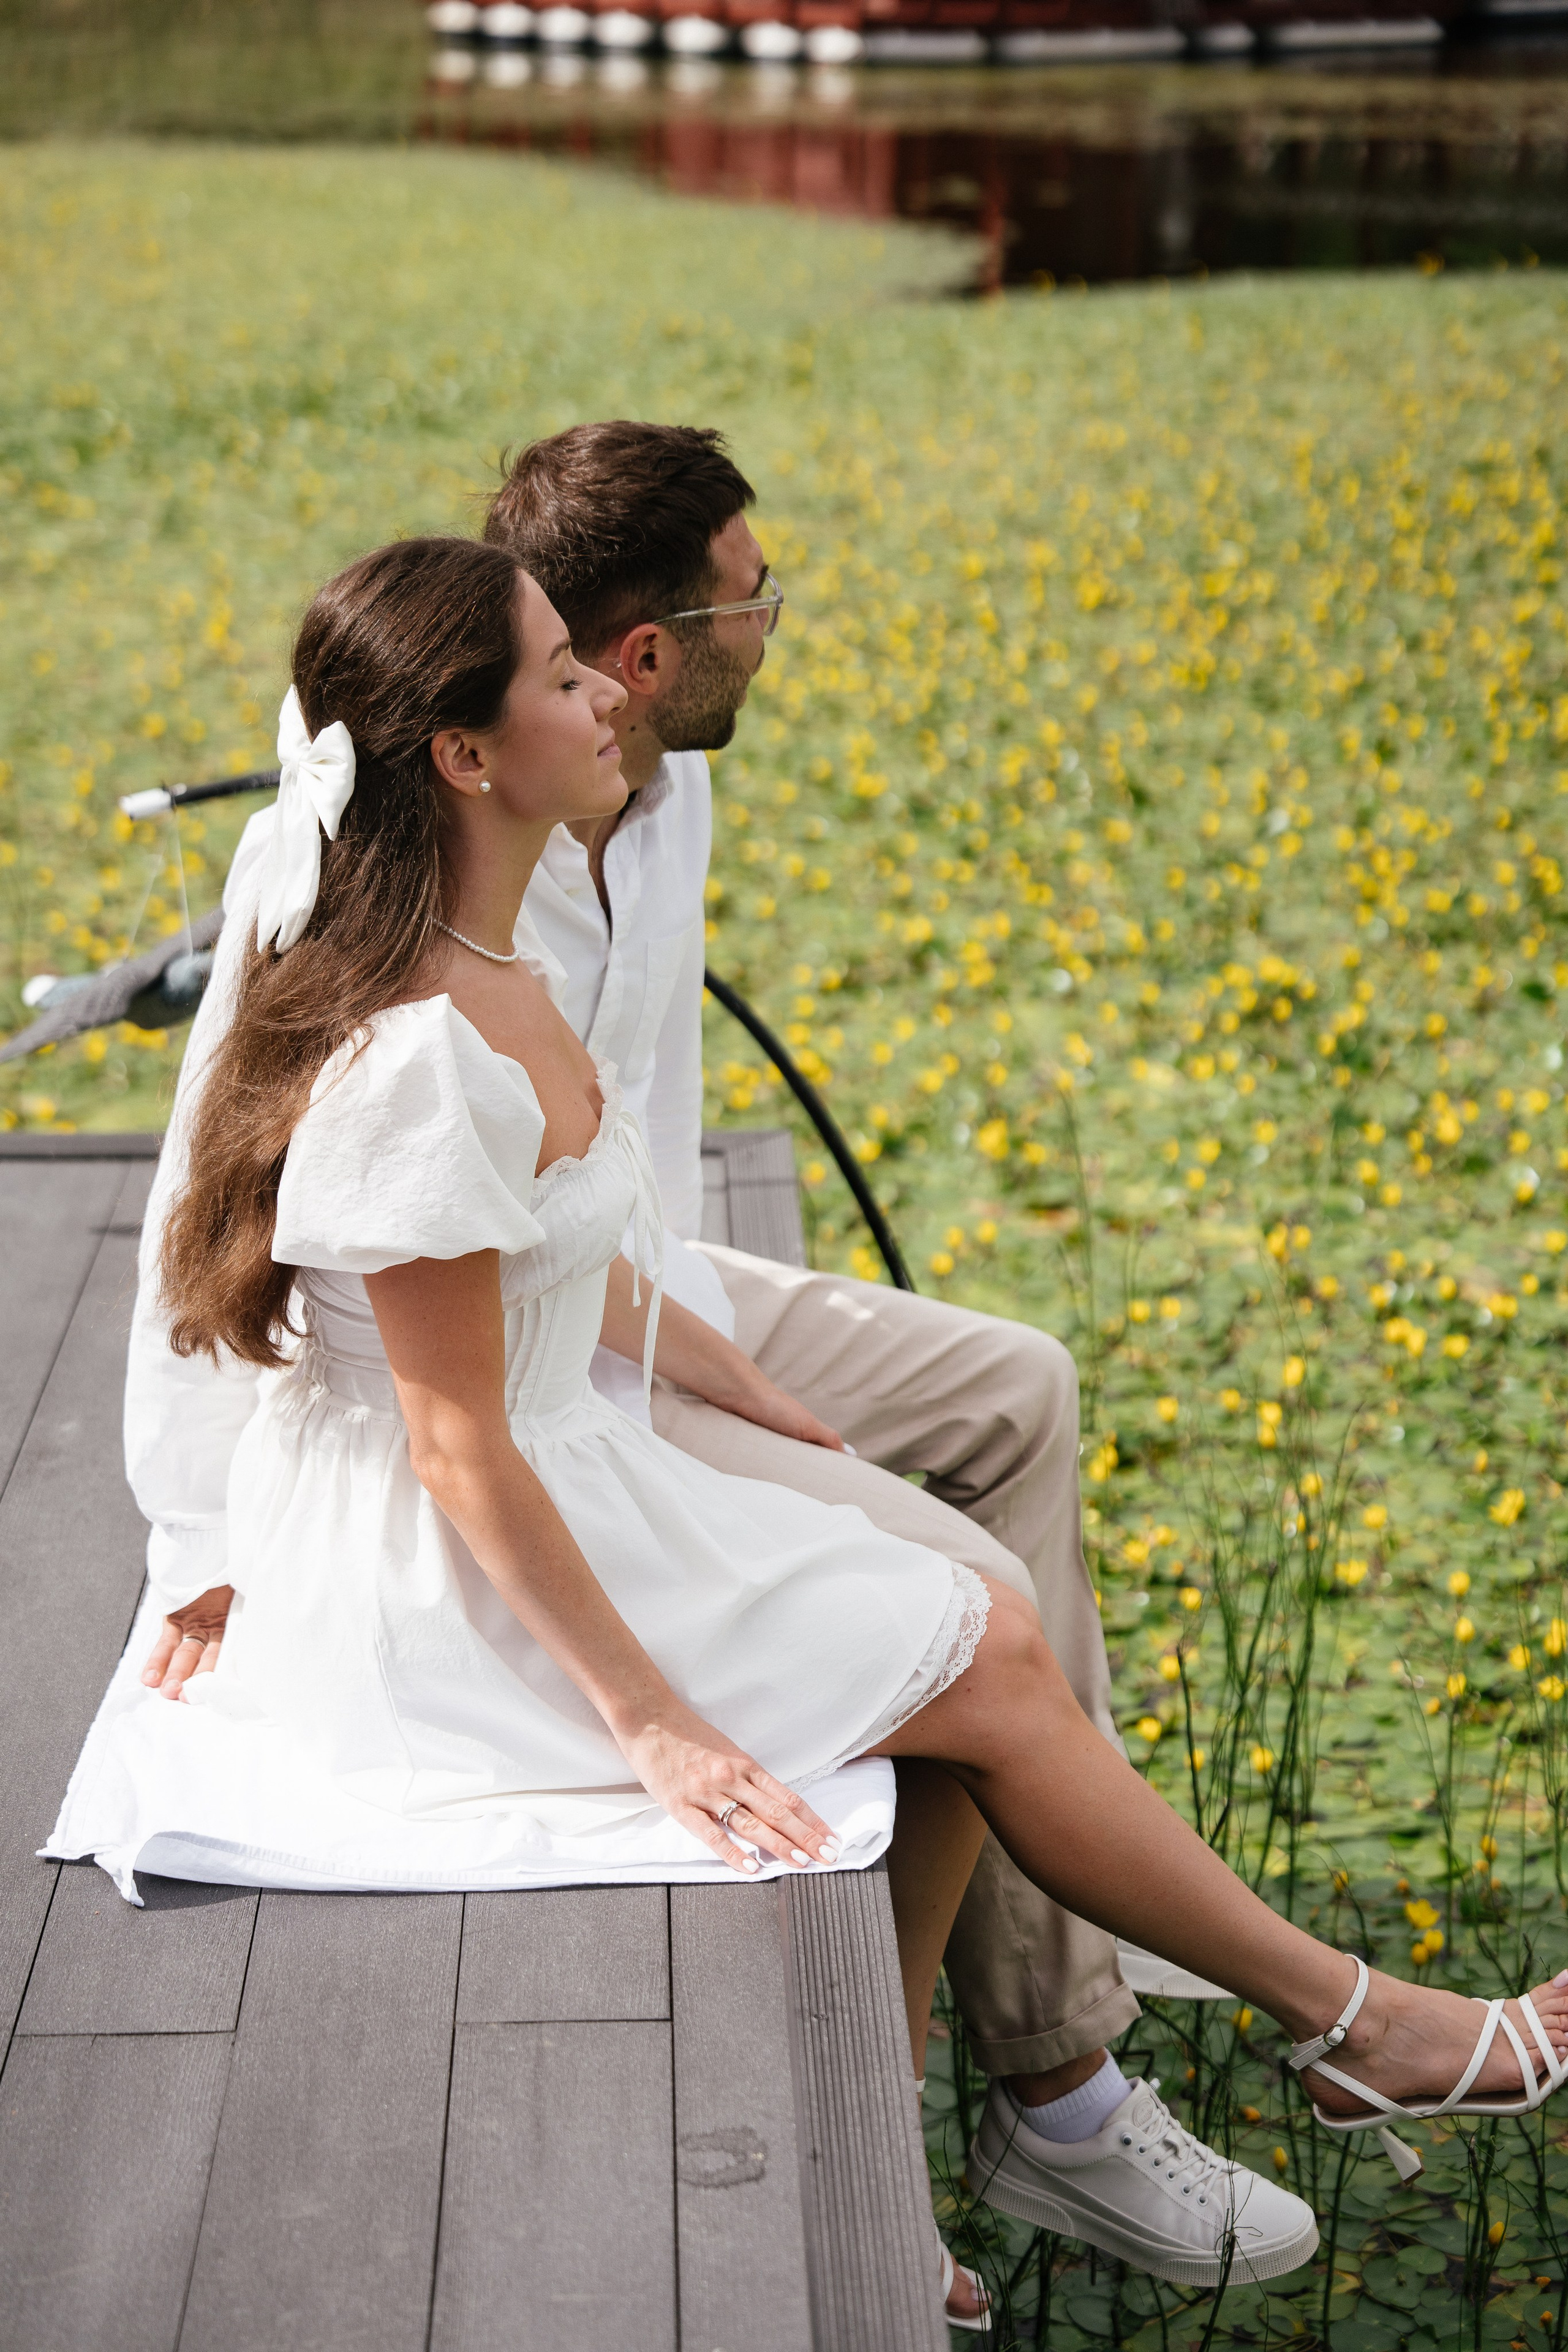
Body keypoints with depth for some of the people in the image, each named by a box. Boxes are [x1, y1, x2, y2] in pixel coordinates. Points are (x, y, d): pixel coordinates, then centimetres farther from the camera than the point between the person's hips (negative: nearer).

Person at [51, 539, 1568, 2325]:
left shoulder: (482, 972, 3)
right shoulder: (419, 1060, -27)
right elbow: (463, 1453, -23)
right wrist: (652, 1723, -18)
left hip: (548, 1479, 9)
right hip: (439, 1582, -9)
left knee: (960, 1631, 5)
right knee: (980, 1662, -3)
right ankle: (1348, 2023, 17)